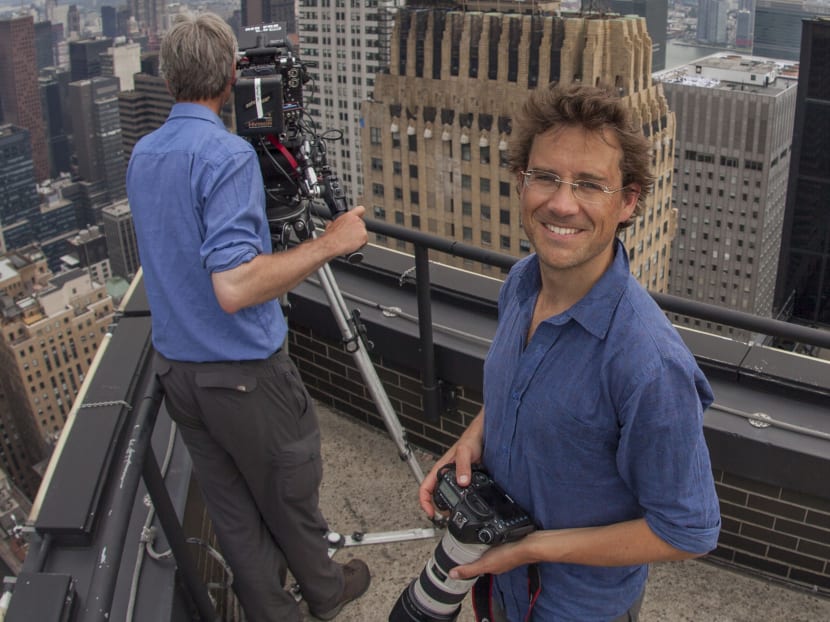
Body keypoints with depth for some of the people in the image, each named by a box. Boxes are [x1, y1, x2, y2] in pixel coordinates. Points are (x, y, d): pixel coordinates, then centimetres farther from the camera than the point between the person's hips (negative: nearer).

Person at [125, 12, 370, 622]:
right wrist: (328, 243, -24)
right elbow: (235, 285, -31)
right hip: (245, 374, -7)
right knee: (290, 497, 16)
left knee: (232, 512, 18)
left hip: (176, 368, 7)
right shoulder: (227, 154, -22)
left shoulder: (142, 156, 5)